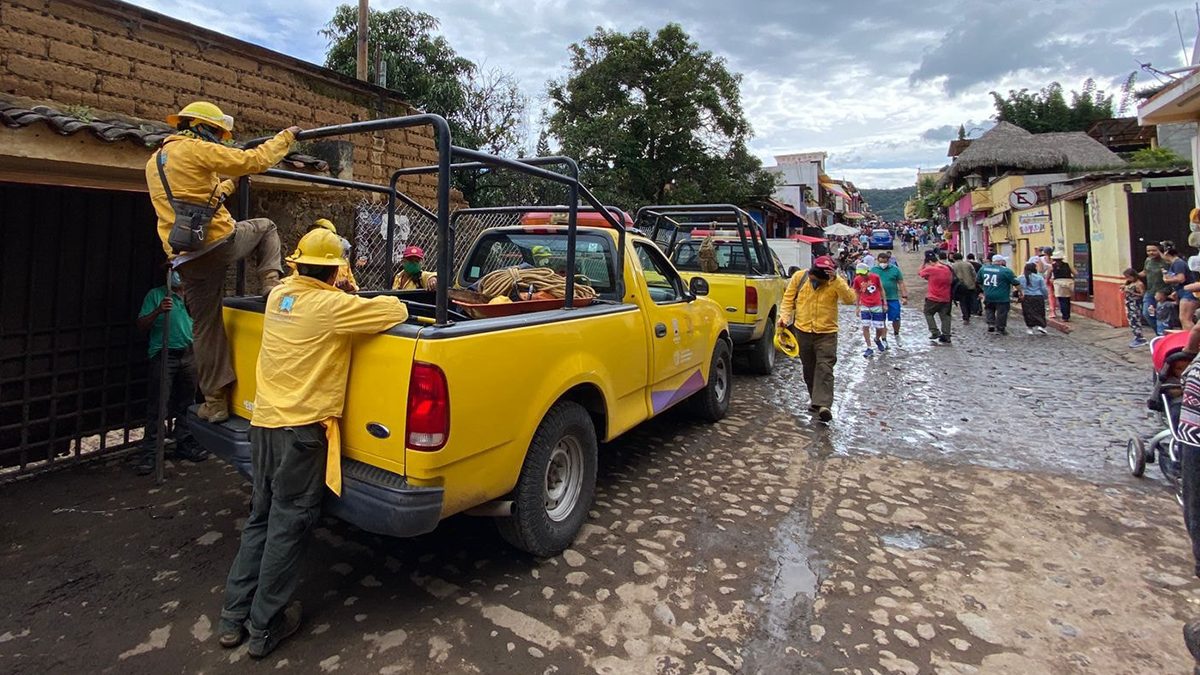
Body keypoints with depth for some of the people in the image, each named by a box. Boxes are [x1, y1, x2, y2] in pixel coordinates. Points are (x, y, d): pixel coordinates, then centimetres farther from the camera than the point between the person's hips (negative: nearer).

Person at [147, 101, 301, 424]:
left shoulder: (154, 162, 23)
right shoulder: (197, 150, -3)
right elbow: (254, 160, -5)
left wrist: (229, 184, 44)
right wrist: (286, 136, 9)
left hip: (186, 260, 6)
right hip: (219, 243, -6)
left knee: (207, 327, 12)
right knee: (265, 227, 25)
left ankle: (215, 402, 15)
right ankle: (271, 283, 5)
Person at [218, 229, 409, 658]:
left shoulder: (279, 293, 7)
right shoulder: (331, 306, -15)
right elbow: (397, 311, -15)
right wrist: (379, 302, 6)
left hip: (263, 421, 8)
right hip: (300, 430, -8)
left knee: (260, 519, 20)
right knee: (288, 527, 6)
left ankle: (233, 617, 31)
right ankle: (264, 628, 20)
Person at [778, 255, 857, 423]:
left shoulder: (836, 282, -7)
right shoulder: (799, 277, -3)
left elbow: (850, 300, -20)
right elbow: (788, 298, 4)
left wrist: (837, 280, -28)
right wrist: (784, 316, -8)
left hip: (826, 333, -3)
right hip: (803, 331, 3)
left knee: (824, 368, -12)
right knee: (809, 368, 13)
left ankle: (823, 404, -16)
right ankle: (815, 398, 29)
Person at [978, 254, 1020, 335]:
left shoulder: (983, 268, 2)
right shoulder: (1006, 271, -12)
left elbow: (978, 281, 14)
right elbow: (1015, 283, -7)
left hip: (988, 296, 4)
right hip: (1002, 297, -4)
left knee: (989, 310, 23)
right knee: (1001, 313, 7)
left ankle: (991, 324, 9)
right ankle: (1000, 328, 14)